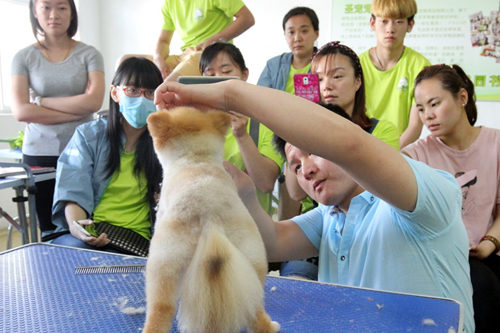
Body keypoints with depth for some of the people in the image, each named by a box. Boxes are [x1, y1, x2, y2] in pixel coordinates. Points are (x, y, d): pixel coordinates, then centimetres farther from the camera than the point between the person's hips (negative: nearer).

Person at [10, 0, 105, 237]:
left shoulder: (89, 55, 4)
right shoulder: (24, 58, 6)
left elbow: (94, 101, -10)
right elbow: (20, 111, -6)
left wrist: (40, 101, -5)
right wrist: (77, 110, -9)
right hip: (39, 153, 1)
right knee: (49, 231, 6)